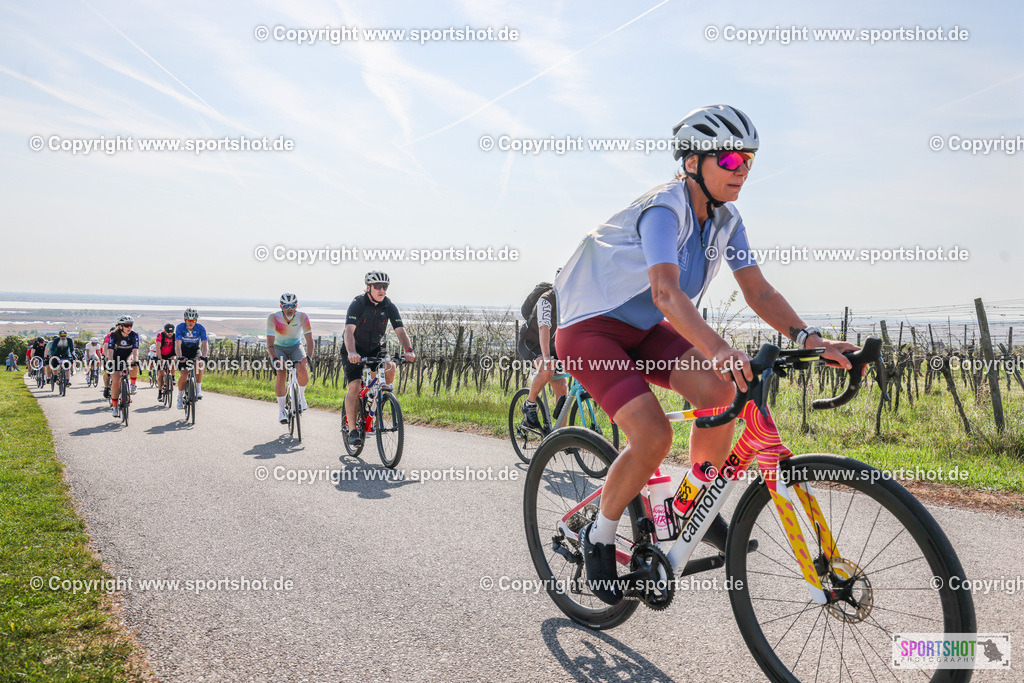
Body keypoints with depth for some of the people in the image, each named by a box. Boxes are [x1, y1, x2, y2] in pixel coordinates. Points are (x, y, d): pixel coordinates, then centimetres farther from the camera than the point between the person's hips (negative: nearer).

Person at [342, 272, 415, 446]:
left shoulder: (389, 306, -10)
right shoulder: (357, 304, -21)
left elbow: (400, 331, -18)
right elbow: (349, 330, -34)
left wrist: (409, 350, -37)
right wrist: (352, 352, -52)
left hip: (375, 349, 3)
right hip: (354, 350, -3)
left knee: (390, 367, -26)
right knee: (354, 386, -18)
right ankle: (353, 429, -11)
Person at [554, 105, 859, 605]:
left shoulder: (726, 220, 0)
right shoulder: (664, 208, -25)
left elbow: (758, 291, -5)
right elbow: (666, 291, -41)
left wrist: (808, 338, -21)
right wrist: (717, 350, -57)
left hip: (645, 330, 7)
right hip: (590, 326, -7)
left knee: (721, 391, -18)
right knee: (653, 435, -23)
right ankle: (599, 537, 1)